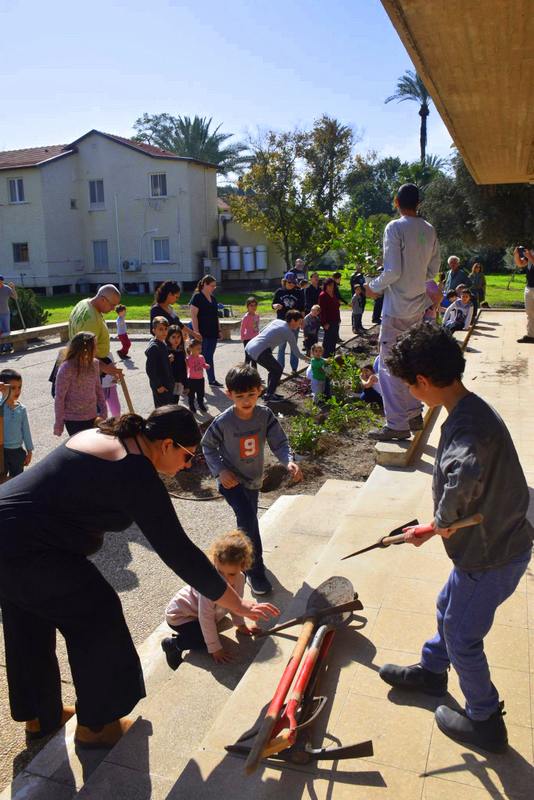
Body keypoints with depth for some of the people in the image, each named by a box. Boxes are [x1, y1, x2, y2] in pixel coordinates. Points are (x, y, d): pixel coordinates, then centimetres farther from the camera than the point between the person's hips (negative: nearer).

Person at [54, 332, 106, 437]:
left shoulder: (94, 364, -1)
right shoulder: (66, 368, -19)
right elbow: (59, 397, -13)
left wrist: (103, 410, 11)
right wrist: (59, 423, -10)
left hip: (92, 416, 6)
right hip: (73, 420, -6)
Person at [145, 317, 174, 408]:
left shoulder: (163, 344, 7)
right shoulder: (153, 347, -20)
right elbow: (150, 369, -22)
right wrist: (158, 385, -19)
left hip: (167, 384, 9)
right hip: (160, 385, -9)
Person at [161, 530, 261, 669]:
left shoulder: (239, 579, -18)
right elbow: (206, 619, -33)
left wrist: (241, 625, 6)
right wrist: (215, 648, -27)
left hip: (194, 611, 8)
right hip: (179, 616, -8)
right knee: (208, 642, -19)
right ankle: (173, 644, -3)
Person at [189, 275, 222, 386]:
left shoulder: (213, 298, 14)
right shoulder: (197, 297, -9)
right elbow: (194, 316, -14)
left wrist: (219, 330, 16)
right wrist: (196, 332, -19)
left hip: (212, 333, 7)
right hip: (202, 333, -7)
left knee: (210, 357, 12)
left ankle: (212, 380, 17)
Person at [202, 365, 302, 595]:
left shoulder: (265, 415, -15)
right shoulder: (223, 422, -23)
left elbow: (279, 442, -14)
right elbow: (207, 445, -8)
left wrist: (289, 461, -33)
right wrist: (220, 471, -19)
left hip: (253, 479, 4)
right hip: (231, 480, -4)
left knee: (248, 520, 22)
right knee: (248, 520, -19)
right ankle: (255, 571, -5)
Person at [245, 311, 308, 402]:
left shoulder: (276, 321, 16)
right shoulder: (288, 333, -4)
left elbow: (261, 332, 20)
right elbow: (296, 353, 0)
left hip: (249, 346, 8)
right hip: (259, 351, -8)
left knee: (273, 369, 19)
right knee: (278, 370, 5)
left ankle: (270, 393, 25)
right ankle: (268, 395, 5)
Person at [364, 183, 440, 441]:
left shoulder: (395, 228, -13)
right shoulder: (429, 231, 9)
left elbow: (393, 271, -18)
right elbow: (433, 270, 14)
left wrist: (374, 286, -3)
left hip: (396, 308, -8)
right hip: (418, 306, 8)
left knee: (390, 365, -2)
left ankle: (397, 425, 0)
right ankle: (414, 414, 26)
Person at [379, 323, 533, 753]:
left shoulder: (468, 423, -31)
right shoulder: (470, 410, 0)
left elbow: (463, 476, -53)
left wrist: (443, 519, -33)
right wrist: (439, 525, 15)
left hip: (492, 554, -9)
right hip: (492, 539, 9)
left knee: (461, 634, 12)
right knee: (449, 609, 28)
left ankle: (485, 722, 34)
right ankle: (431, 671, 53)